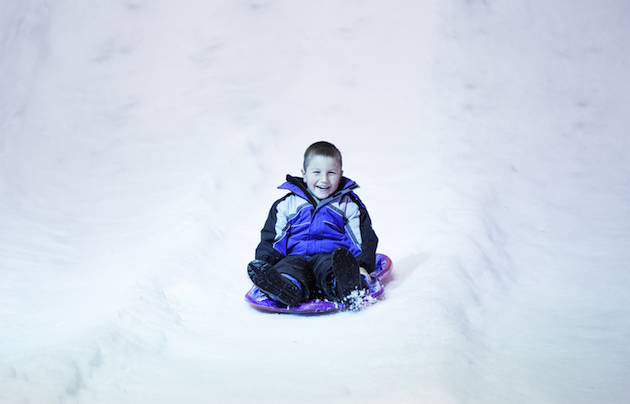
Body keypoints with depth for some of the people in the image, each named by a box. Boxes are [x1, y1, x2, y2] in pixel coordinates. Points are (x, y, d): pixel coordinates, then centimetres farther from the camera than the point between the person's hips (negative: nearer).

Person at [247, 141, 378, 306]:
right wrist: (265, 264, -4)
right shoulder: (287, 205, 19)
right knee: (288, 266, -35)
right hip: (297, 256, 1)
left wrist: (363, 267, -6)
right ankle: (287, 288, -68)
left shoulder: (349, 206, 18)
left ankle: (347, 286, -71)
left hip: (331, 255, -1)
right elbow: (271, 239, 16)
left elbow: (365, 239, 14)